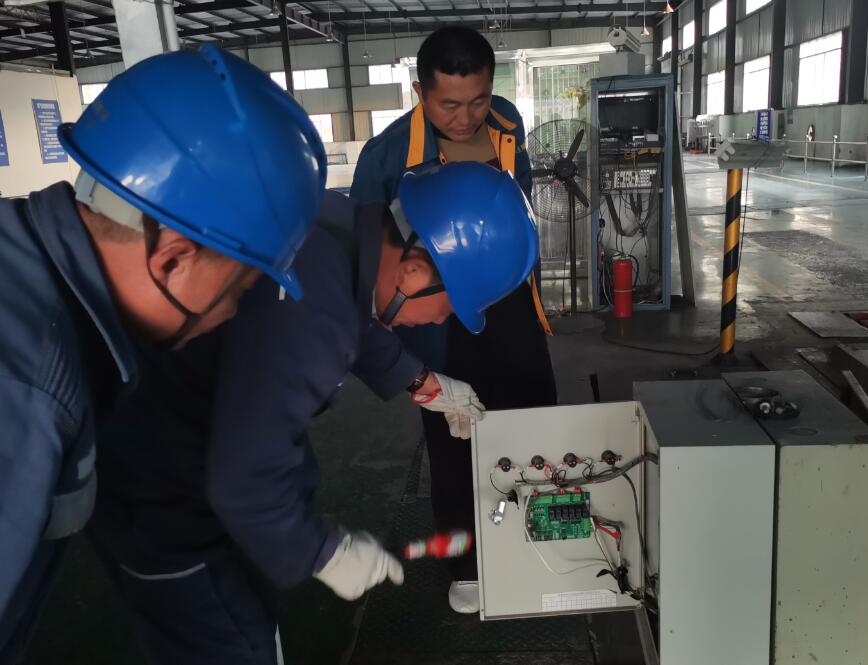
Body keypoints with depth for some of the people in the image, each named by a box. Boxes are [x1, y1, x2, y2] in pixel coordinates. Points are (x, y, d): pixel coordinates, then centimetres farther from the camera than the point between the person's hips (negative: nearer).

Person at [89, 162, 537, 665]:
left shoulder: (346, 231, -9)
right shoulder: (304, 311, -40)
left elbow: (358, 323, 14)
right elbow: (245, 482, -33)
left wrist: (424, 383, 17)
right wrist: (328, 553, -18)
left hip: (209, 442, 9)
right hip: (154, 491, -9)